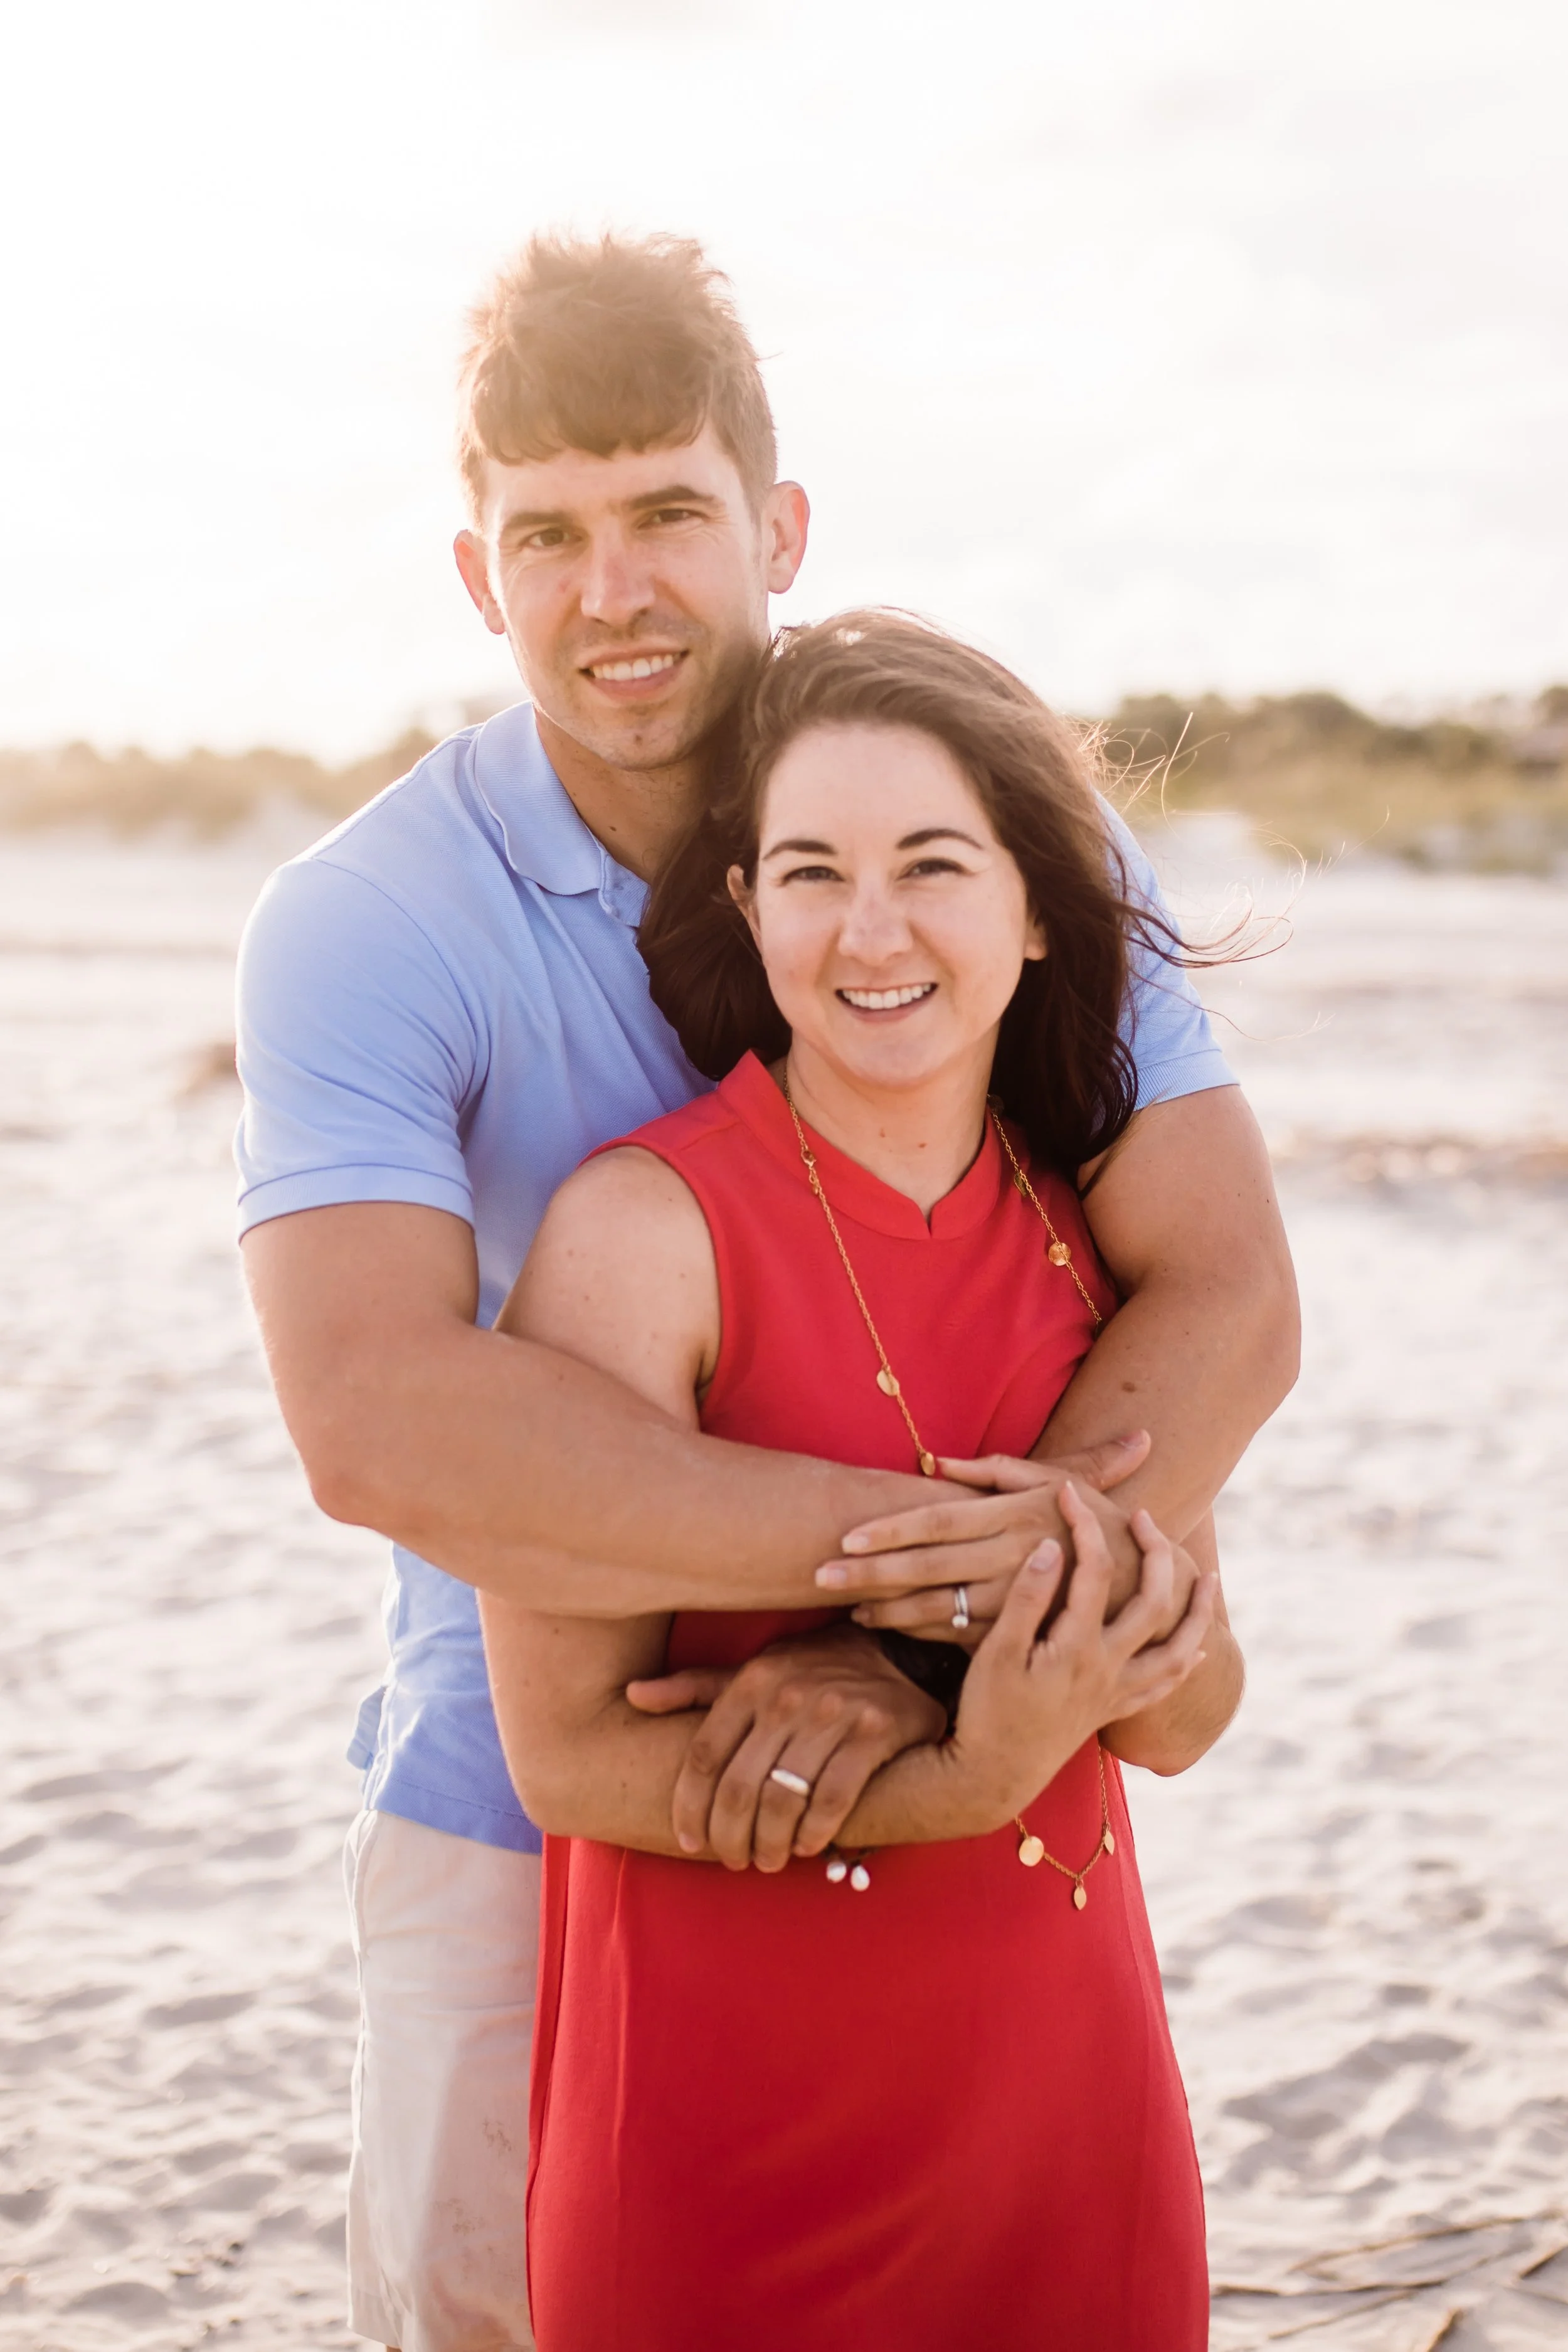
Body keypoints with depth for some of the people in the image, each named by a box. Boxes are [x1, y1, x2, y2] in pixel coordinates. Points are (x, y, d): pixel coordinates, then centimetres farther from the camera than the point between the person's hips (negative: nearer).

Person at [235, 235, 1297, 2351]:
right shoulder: (364, 927, -14)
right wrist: (895, 1548, -33)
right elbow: (379, 1421, -28)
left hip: (940, 1801, 2)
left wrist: (912, 1658, -27)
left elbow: (1227, 1298, -14)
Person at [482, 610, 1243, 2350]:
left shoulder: (1095, 1227, 1)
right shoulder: (642, 1224, -15)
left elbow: (1187, 1721, 5)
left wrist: (1135, 1646, -17)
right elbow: (567, 1749, -16)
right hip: (726, 2130, -4)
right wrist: (962, 1780, -27)